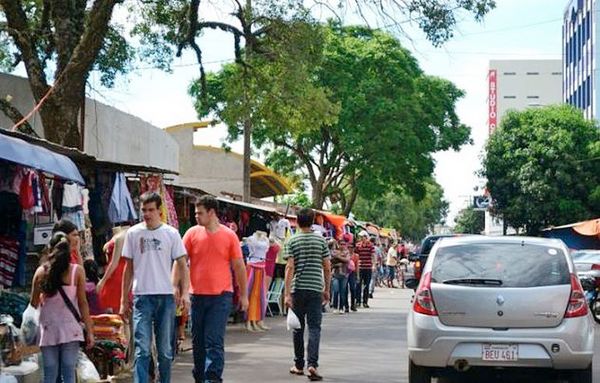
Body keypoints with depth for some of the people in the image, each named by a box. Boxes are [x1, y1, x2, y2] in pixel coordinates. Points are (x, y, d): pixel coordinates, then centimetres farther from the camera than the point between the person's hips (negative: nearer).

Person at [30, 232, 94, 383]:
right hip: (70, 329, -1)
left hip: (48, 329, 1)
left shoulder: (41, 271, 0)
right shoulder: (77, 271, -3)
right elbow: (82, 303, -3)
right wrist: (89, 331, 1)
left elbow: (34, 303, 6)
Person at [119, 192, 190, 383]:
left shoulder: (171, 233, 2)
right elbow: (129, 268, 9)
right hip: (142, 296, 0)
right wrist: (124, 300, 7)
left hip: (166, 296, 1)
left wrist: (184, 292, -7)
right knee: (142, 348, -8)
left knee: (165, 349, 9)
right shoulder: (133, 233, 4)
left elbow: (182, 265, 5)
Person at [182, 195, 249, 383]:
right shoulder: (192, 233, 3)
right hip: (197, 295, 3)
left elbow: (239, 267, 6)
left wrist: (244, 295, 7)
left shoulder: (229, 236, 0)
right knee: (198, 341, 12)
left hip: (221, 296, -2)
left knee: (214, 342, -9)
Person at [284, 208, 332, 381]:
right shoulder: (321, 240, 3)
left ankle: (299, 365, 19)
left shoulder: (291, 242, -1)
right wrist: (326, 289, 14)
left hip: (298, 289, 0)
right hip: (315, 289, 0)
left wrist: (287, 293, -10)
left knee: (298, 327, 11)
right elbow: (327, 267, 4)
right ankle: (312, 365, -16)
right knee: (314, 328, -2)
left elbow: (290, 267, -9)